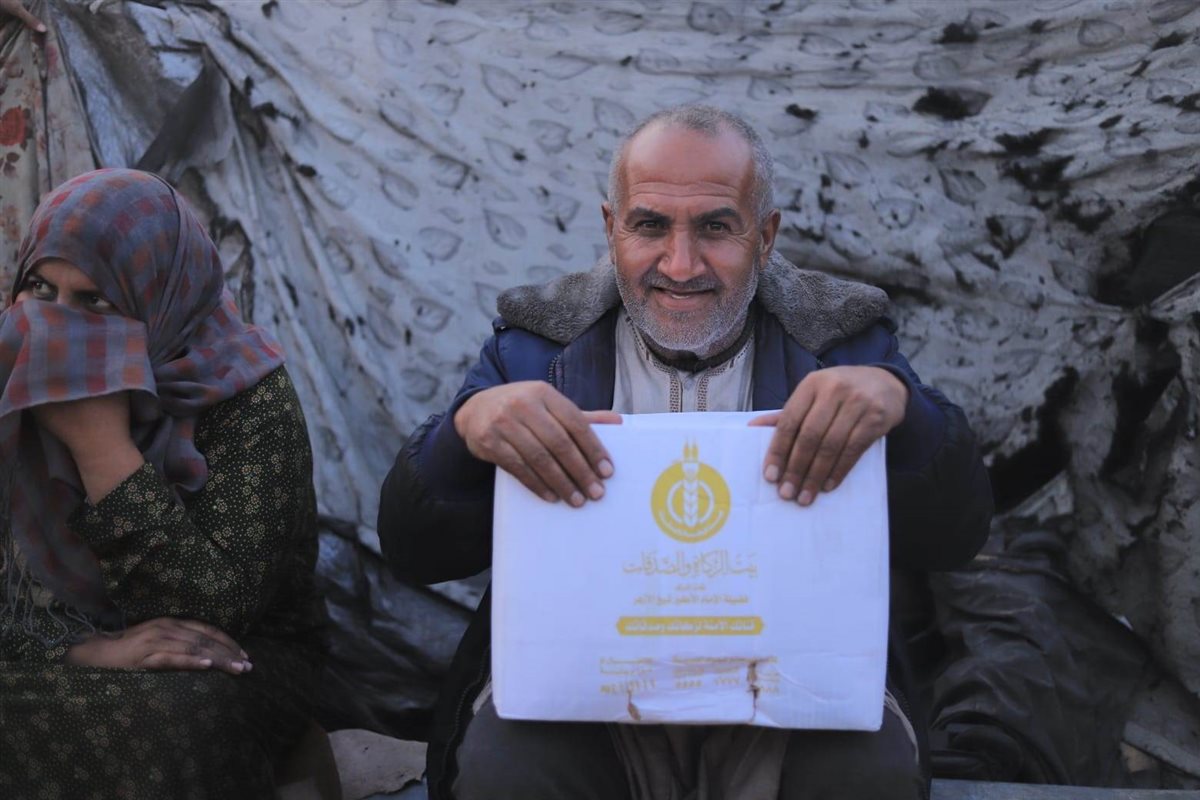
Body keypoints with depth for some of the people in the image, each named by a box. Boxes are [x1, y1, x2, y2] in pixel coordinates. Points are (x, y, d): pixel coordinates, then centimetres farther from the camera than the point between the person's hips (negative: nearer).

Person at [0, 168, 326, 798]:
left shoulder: (242, 388, -14)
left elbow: (222, 607, -22)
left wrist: (100, 441, -26)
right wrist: (83, 647, -23)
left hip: (232, 659, -2)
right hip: (56, 659, 3)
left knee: (175, 718, -34)